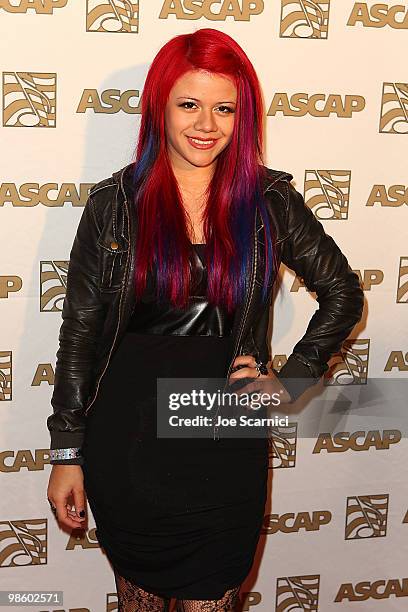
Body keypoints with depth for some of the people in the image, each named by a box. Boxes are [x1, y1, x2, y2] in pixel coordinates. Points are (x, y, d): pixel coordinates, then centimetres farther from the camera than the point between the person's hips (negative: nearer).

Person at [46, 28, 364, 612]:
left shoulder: (269, 201, -3)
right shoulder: (114, 203, -4)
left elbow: (343, 295, 8)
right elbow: (79, 329, -1)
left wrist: (291, 381, 0)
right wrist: (67, 453, -1)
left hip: (227, 445, 0)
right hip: (126, 441, 0)